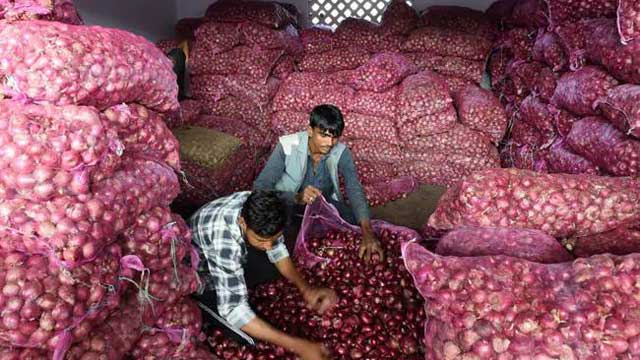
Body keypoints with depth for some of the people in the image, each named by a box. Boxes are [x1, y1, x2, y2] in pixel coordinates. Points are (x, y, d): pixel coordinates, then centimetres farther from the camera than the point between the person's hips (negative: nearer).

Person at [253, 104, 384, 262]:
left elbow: (354, 189, -31)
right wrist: (296, 198, -49)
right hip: (289, 200, -2)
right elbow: (260, 187, -31)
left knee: (354, 222, -22)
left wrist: (367, 231, -47)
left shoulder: (341, 152, -18)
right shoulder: (287, 146, -26)